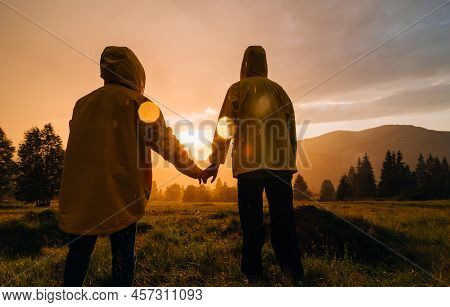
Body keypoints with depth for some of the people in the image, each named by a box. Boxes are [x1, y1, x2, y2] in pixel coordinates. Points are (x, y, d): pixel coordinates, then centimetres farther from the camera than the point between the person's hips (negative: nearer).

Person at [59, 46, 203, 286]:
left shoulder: (82, 104, 10)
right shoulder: (138, 104, -4)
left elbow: (82, 146, 16)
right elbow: (166, 144, -4)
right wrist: (194, 170, 7)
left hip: (79, 196, 4)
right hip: (121, 195, -4)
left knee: (78, 254, 15)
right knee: (123, 255, 8)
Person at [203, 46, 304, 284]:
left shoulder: (238, 89, 7)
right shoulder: (279, 89, 17)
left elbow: (225, 126, -2)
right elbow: (291, 128, 14)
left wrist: (215, 163, -2)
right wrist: (291, 162, 17)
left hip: (249, 164, -3)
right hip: (281, 163, 3)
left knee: (252, 219, 4)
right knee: (283, 217, 7)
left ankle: (252, 270, 10)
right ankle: (293, 270, 8)